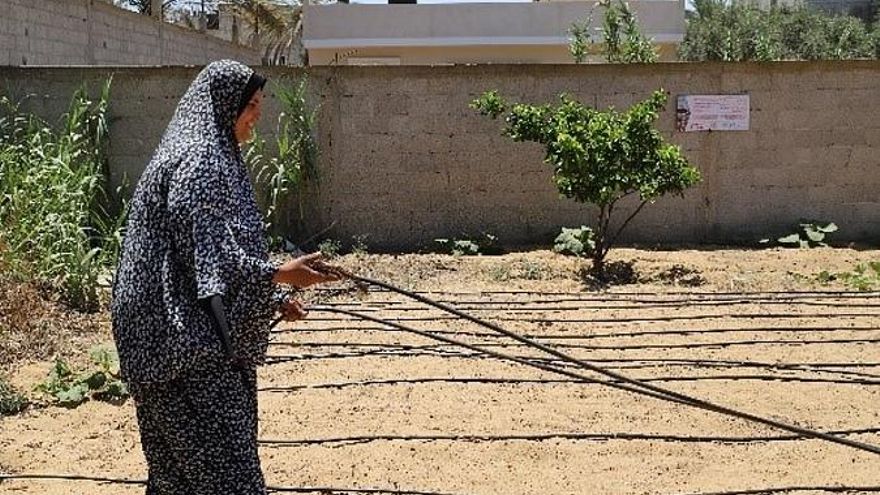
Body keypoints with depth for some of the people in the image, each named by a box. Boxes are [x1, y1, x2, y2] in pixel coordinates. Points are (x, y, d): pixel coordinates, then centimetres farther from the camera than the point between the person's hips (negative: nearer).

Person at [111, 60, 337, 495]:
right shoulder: (196, 161, -14)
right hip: (190, 339, -10)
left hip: (204, 338, 10)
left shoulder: (215, 157, 16)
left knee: (183, 459, 16)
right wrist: (278, 275, -22)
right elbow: (205, 256, -21)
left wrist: (272, 298, 15)